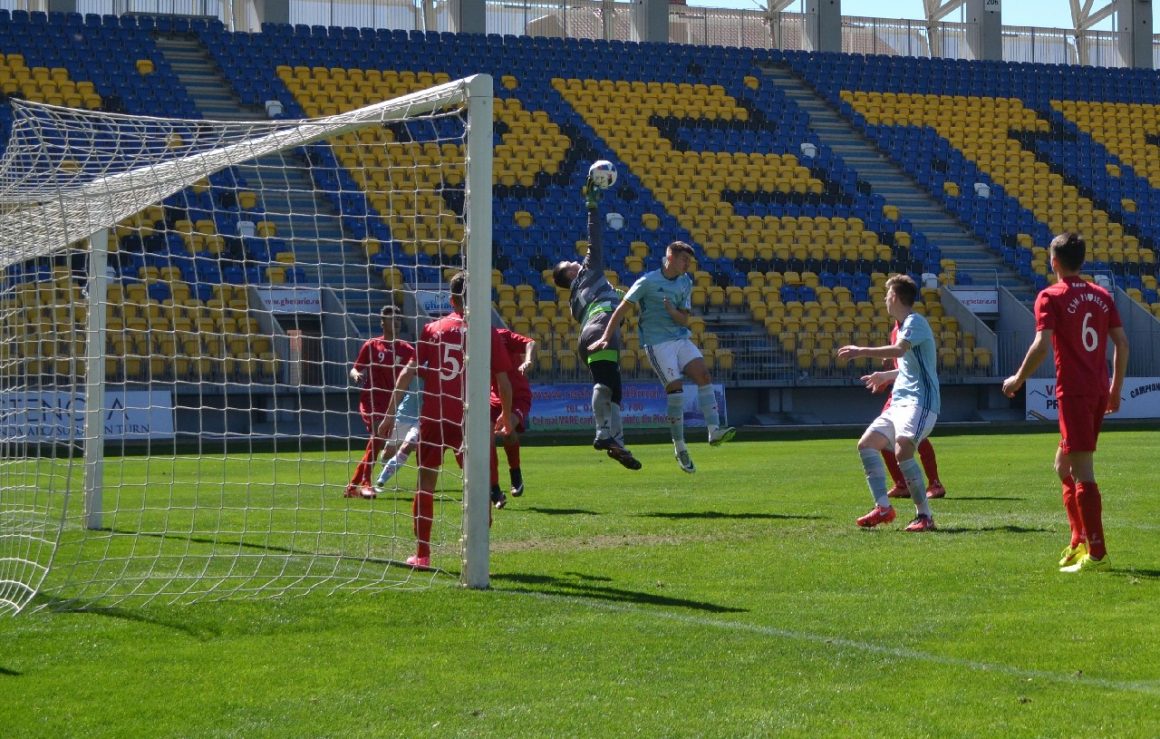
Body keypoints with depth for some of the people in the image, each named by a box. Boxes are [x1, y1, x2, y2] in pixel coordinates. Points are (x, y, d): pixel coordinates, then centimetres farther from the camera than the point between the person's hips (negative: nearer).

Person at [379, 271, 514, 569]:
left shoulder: (432, 329, 6)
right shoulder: (487, 333, 2)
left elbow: (408, 372, 1)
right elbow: (503, 382, 1)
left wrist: (391, 413, 2)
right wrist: (507, 417, 15)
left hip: (432, 416, 1)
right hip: (470, 419, -1)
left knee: (425, 482, 11)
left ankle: (422, 553, 13)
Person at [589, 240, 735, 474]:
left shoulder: (686, 283, 12)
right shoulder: (648, 281, -6)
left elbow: (684, 320, 10)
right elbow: (622, 308, -6)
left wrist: (673, 312, -13)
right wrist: (606, 338, -12)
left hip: (681, 338, 6)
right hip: (658, 343, -6)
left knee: (704, 374, -14)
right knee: (676, 388, -14)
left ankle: (714, 431, -19)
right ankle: (680, 448, -5)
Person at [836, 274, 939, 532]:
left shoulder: (915, 322, -9)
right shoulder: (904, 326, 20)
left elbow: (899, 350, -29)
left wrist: (861, 351, -26)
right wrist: (886, 375, 41)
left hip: (920, 402, -10)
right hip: (900, 402, 10)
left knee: (902, 450, -27)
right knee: (866, 444, 0)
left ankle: (925, 515, -21)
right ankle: (883, 507, -2)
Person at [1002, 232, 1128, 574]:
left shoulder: (1051, 297, -6)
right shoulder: (1102, 295, 12)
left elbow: (1042, 345, -16)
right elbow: (1122, 343, 10)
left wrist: (1018, 379, -4)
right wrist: (1116, 387, 18)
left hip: (1073, 391, -7)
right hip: (1099, 390, 7)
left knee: (1082, 471, -7)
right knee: (1064, 465, 20)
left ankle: (1096, 553, -9)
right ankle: (1079, 541, 18)